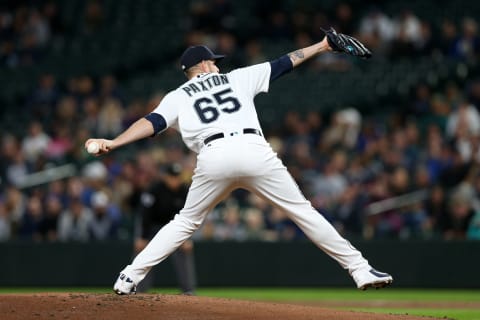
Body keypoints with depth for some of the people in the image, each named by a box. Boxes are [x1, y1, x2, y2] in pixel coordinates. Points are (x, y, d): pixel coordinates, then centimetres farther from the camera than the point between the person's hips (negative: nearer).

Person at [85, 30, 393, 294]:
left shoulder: (178, 97, 22)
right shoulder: (236, 78, 25)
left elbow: (152, 122, 5)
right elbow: (283, 64, 28)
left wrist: (112, 143, -4)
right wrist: (321, 46, 38)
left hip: (213, 158, 1)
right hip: (255, 151, 0)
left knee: (186, 222, 18)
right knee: (303, 211, 6)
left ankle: (129, 278, 9)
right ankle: (360, 269, 3)